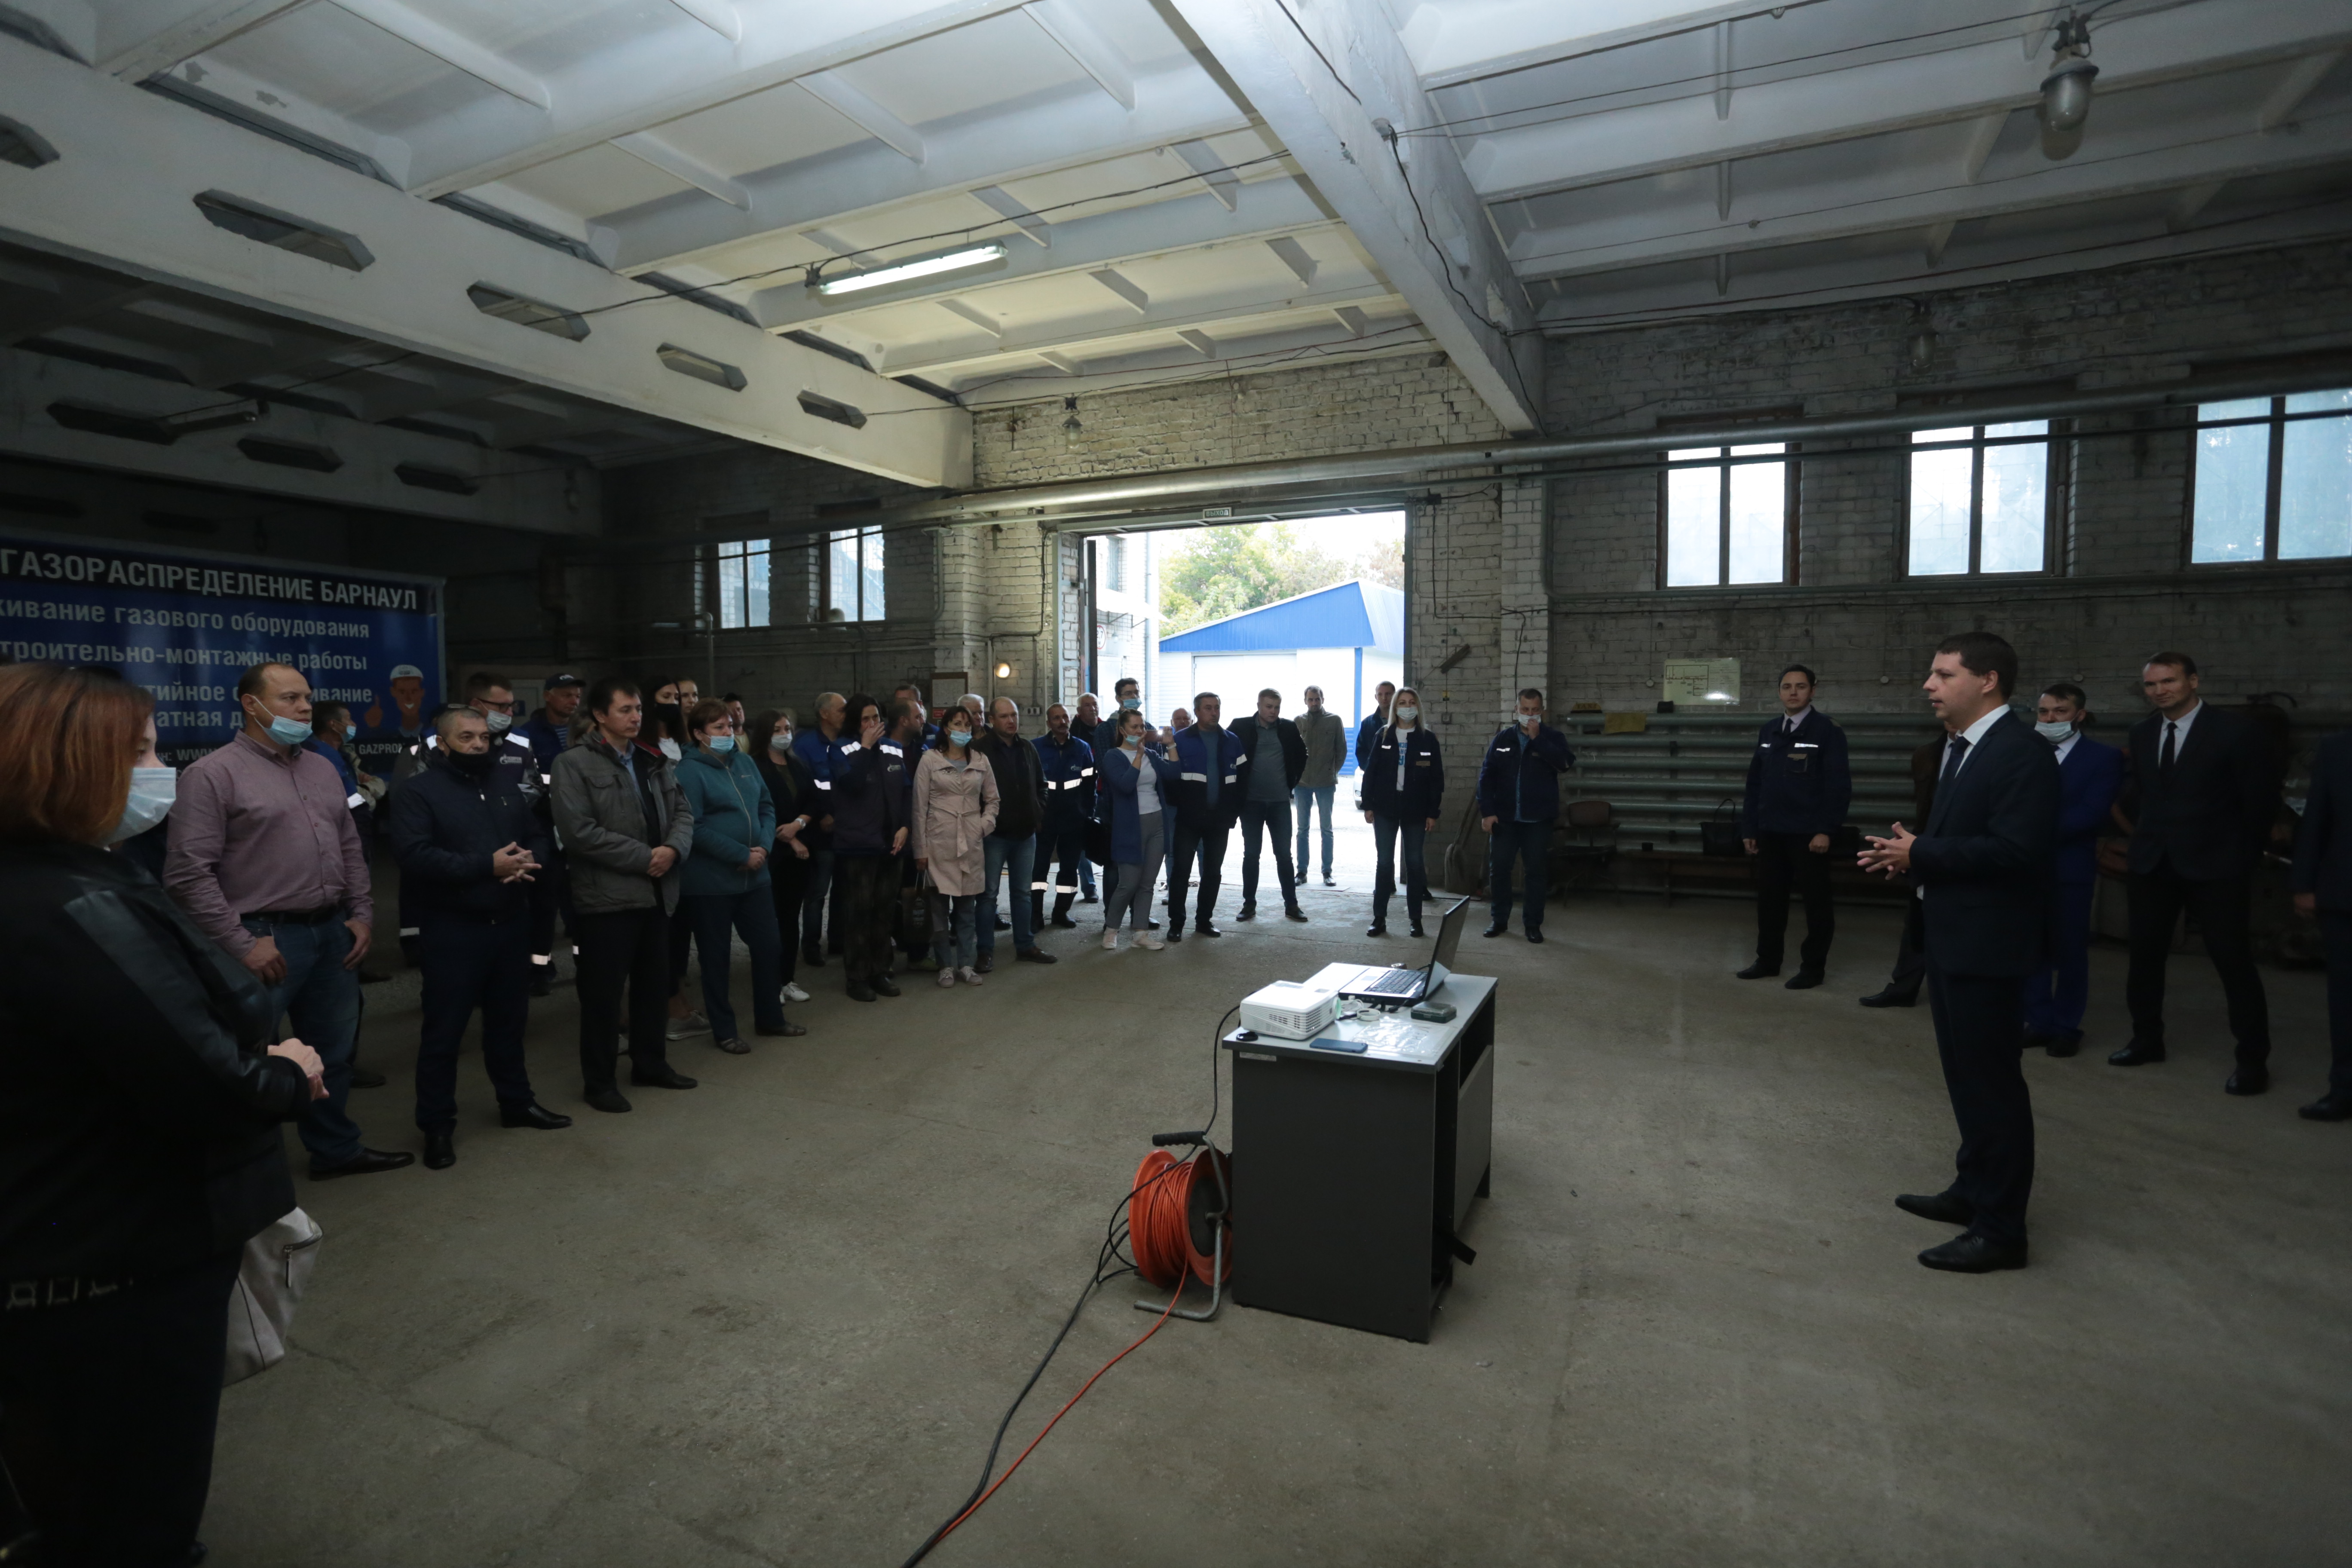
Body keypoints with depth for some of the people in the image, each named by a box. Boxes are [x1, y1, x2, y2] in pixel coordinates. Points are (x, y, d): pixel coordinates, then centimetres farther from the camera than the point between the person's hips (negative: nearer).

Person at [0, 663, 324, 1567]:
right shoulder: (73, 910, -27)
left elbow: (166, 1039, 11)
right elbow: (208, 1088, -29)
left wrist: (265, 1063, -4)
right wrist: (292, 1077, -10)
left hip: (80, 1249, 10)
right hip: (119, 1280, -10)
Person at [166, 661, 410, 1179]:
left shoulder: (321, 769, 12)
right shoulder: (213, 774, -9)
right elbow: (189, 871, -14)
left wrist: (362, 915, 8)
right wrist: (242, 944, -15)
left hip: (334, 932, 7)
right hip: (268, 940, -7)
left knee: (334, 1053, 18)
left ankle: (336, 1148, 33)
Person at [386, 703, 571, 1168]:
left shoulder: (505, 784, 12)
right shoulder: (417, 791, -8)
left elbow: (537, 835, 13)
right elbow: (414, 856, -20)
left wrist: (527, 862, -10)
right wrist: (487, 866, -23)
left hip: (511, 923, 6)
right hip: (452, 931, -6)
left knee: (509, 1019, 17)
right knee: (444, 1030, 3)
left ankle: (516, 1102, 31)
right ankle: (437, 1125, 15)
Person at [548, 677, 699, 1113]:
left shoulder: (654, 761, 11)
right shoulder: (574, 764, -9)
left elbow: (683, 813, 10)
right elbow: (580, 832, -18)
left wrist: (672, 849, -11)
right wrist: (642, 857, -17)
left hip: (657, 892, 7)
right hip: (607, 895, -6)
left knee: (654, 984, 17)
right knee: (604, 992, 3)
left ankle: (651, 1064, 32)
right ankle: (598, 1081, 16)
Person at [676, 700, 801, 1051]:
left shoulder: (745, 763, 8)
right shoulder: (689, 771, -11)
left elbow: (767, 807, 10)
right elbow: (695, 827, -18)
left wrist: (764, 847, -8)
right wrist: (742, 855, -18)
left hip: (754, 875, 6)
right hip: (710, 880, -6)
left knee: (770, 945, 11)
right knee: (716, 956, 7)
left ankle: (769, 1018, 29)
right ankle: (724, 1030, 20)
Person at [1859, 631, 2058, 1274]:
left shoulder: (2021, 753, -18)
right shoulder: (1961, 747, 12)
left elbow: (2015, 852, -25)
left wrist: (1920, 852, -19)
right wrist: (1911, 850, 0)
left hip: (1986, 945, -10)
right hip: (1950, 938, 10)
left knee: (1991, 1080, 0)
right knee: (1966, 1073, 21)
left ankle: (2000, 1228, 12)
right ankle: (1974, 1190, 36)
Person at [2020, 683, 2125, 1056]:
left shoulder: (2103, 758, -1)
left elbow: (2092, 813, -12)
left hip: (2070, 868, -3)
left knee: (2070, 950, 6)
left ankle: (2066, 1028, 16)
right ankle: (2039, 1022, 17)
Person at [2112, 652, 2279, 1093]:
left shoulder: (2233, 732, -7)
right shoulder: (2141, 733, 6)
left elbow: (2260, 799, -2)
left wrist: (2246, 854, 2)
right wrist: (2148, 833, 13)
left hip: (2213, 864, -4)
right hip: (2152, 862, 5)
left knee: (2234, 961, -1)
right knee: (2145, 956, 10)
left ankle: (2253, 1060, 9)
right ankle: (2147, 1039, 23)